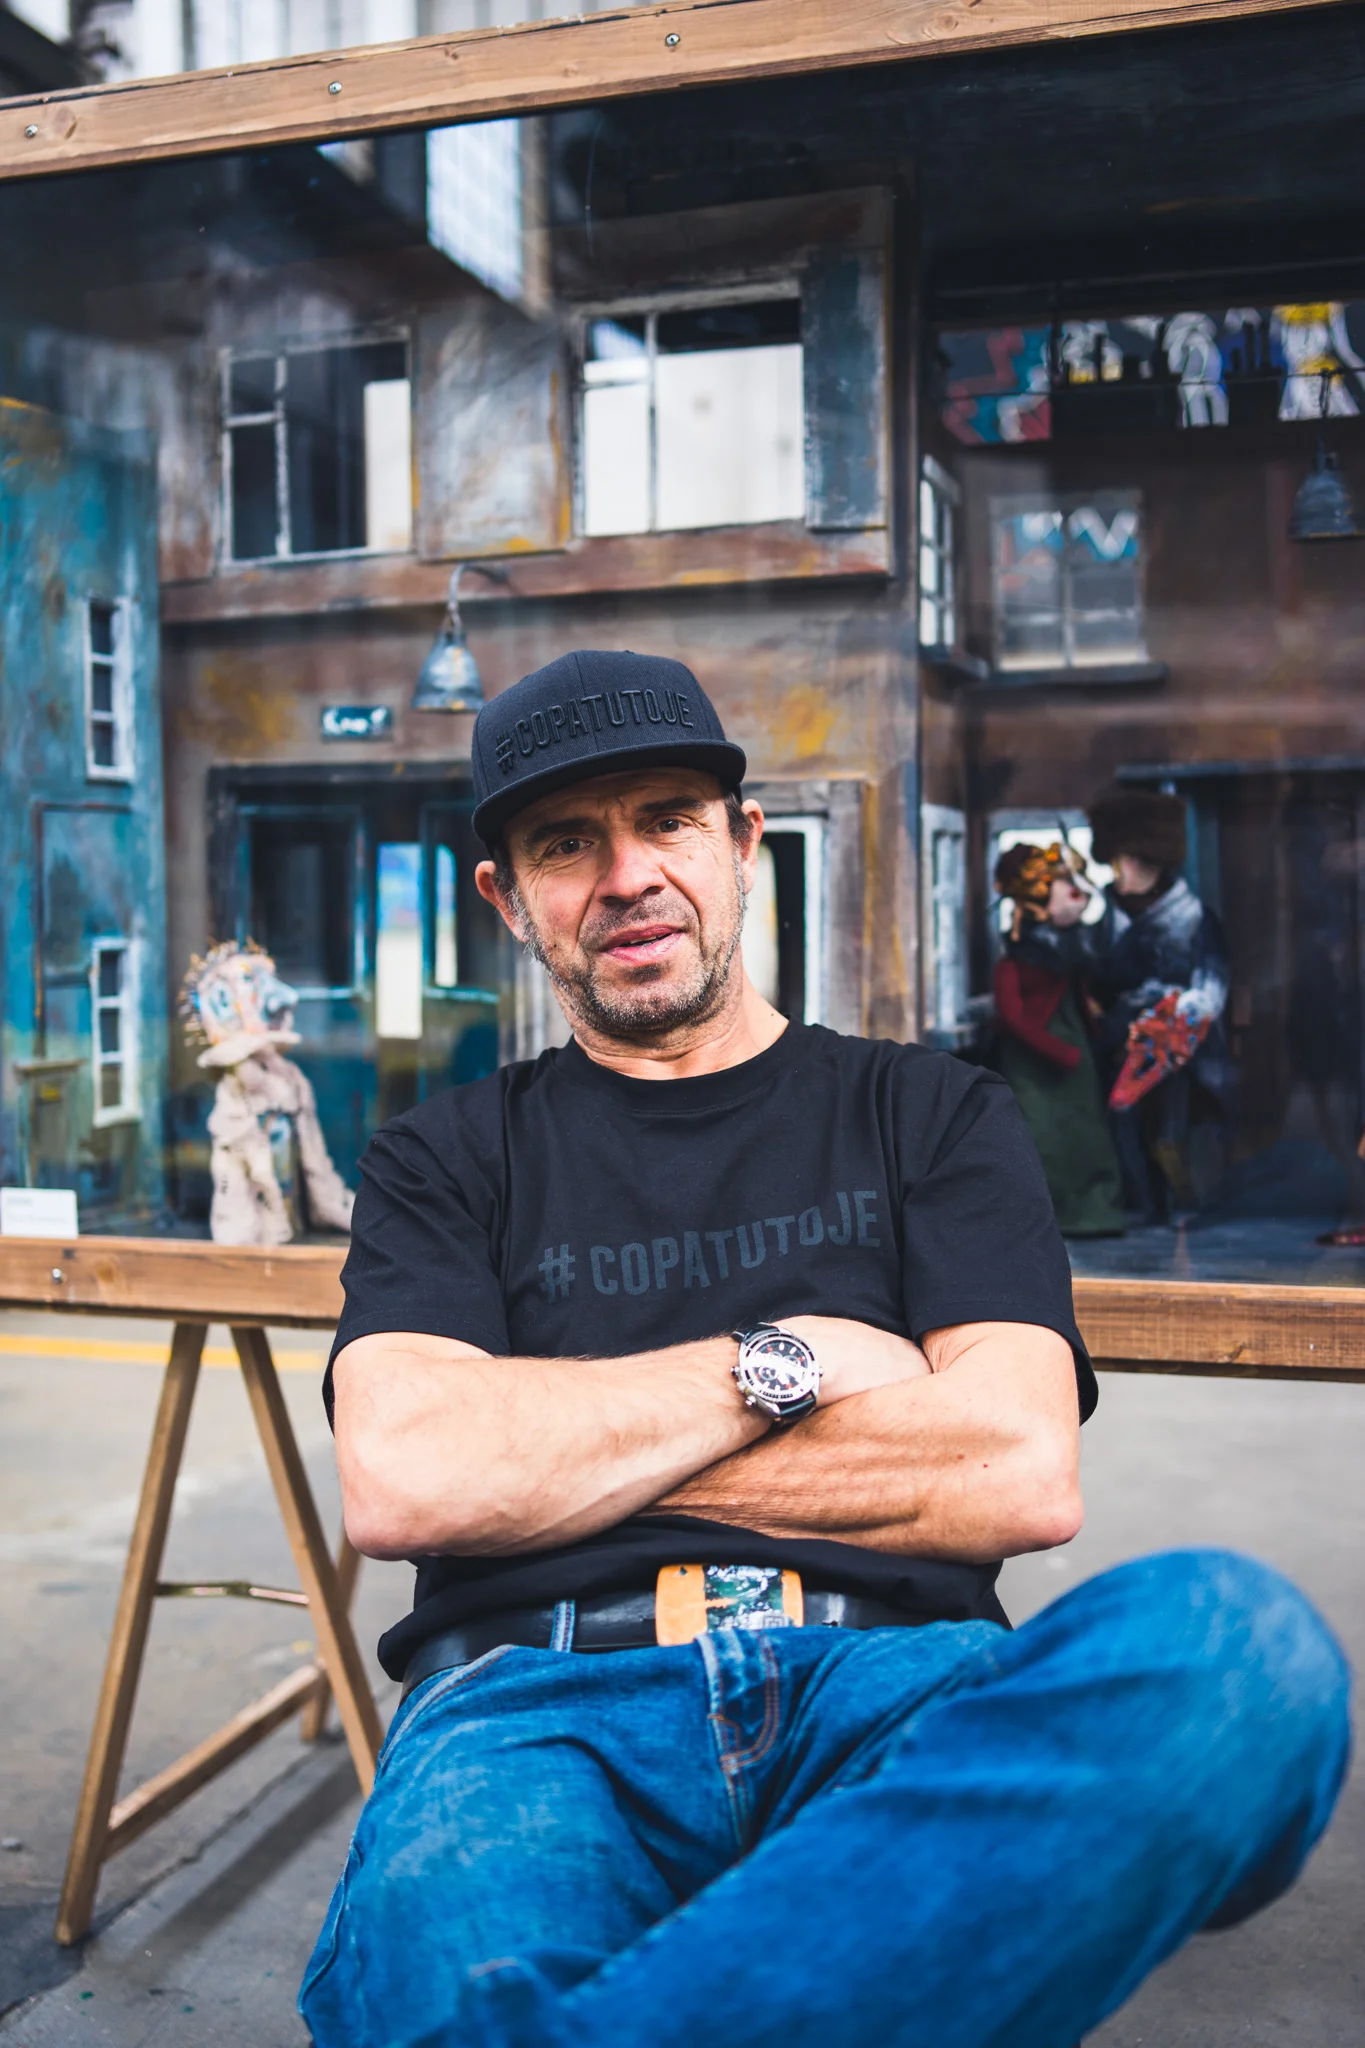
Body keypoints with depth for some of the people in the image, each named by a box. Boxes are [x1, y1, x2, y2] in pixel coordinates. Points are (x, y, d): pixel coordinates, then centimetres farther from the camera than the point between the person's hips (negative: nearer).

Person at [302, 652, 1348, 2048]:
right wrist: (779, 1365, 0)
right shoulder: (451, 1160, 17)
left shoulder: (933, 1119, 17)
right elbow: (397, 1482, -2)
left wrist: (558, 1446, 0)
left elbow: (1020, 1475, 0)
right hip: (542, 1694, -3)